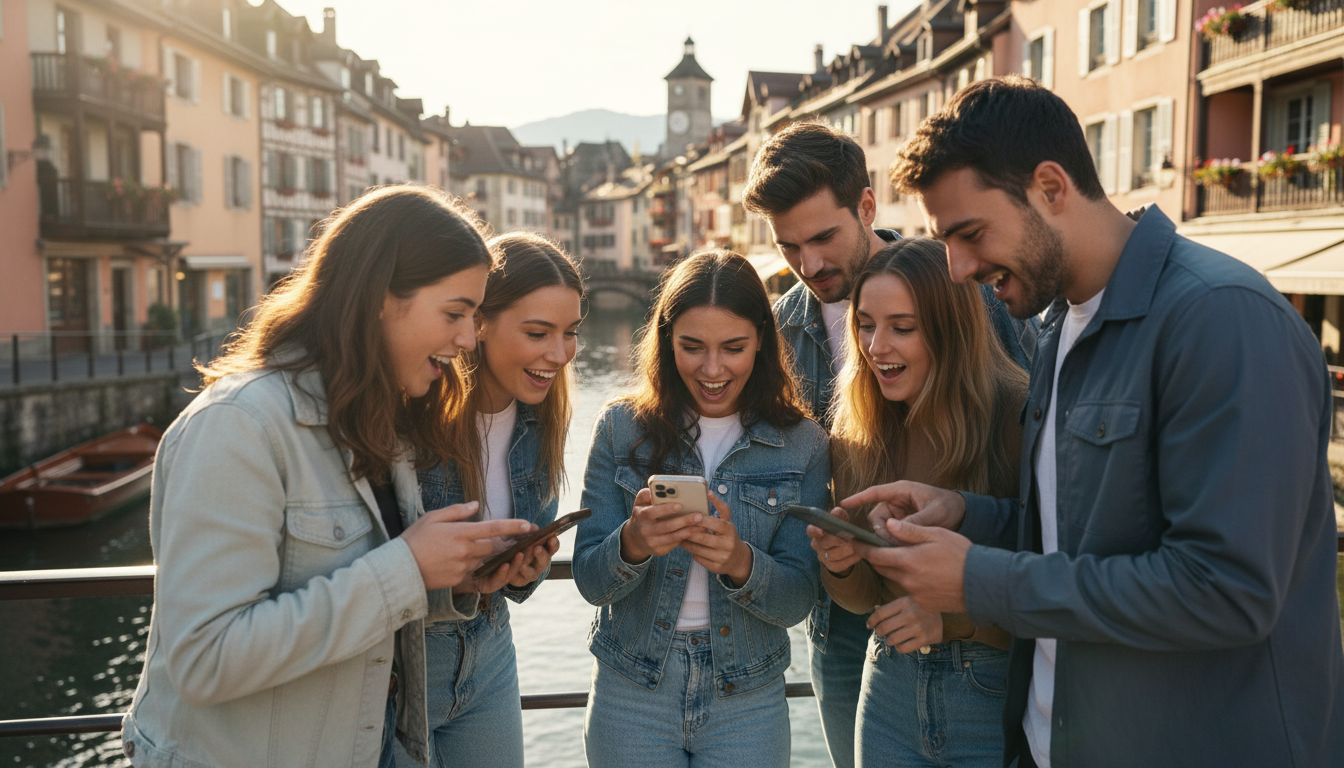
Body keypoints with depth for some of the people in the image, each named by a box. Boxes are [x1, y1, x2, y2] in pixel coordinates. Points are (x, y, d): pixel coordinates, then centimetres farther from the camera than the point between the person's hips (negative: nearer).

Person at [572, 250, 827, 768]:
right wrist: (632, 544, -26)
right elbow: (590, 582, -5)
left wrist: (741, 561, -27)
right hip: (631, 695, 0)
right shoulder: (623, 428, -5)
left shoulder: (802, 444, -5)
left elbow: (797, 600, -7)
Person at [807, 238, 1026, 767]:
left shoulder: (1021, 418, -17)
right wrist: (840, 565, -13)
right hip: (890, 687, 5)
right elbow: (863, 599, 7)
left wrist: (953, 619, -25)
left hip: (998, 696, -4)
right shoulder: (858, 431, 0)